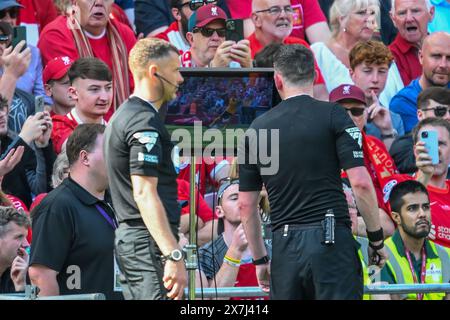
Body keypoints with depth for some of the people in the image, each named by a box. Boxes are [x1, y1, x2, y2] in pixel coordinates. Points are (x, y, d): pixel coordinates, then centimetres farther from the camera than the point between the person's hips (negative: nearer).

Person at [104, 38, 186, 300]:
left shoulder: (124, 115, 19)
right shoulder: (145, 121, -13)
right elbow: (144, 193, -21)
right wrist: (174, 255, -26)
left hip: (127, 237, 10)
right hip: (149, 240, -10)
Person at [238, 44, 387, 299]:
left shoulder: (257, 129, 11)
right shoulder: (333, 115, 0)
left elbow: (246, 206, 13)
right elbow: (360, 183, -8)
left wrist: (260, 259, 23)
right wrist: (377, 239, 2)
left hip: (284, 247, 3)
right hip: (331, 240, -3)